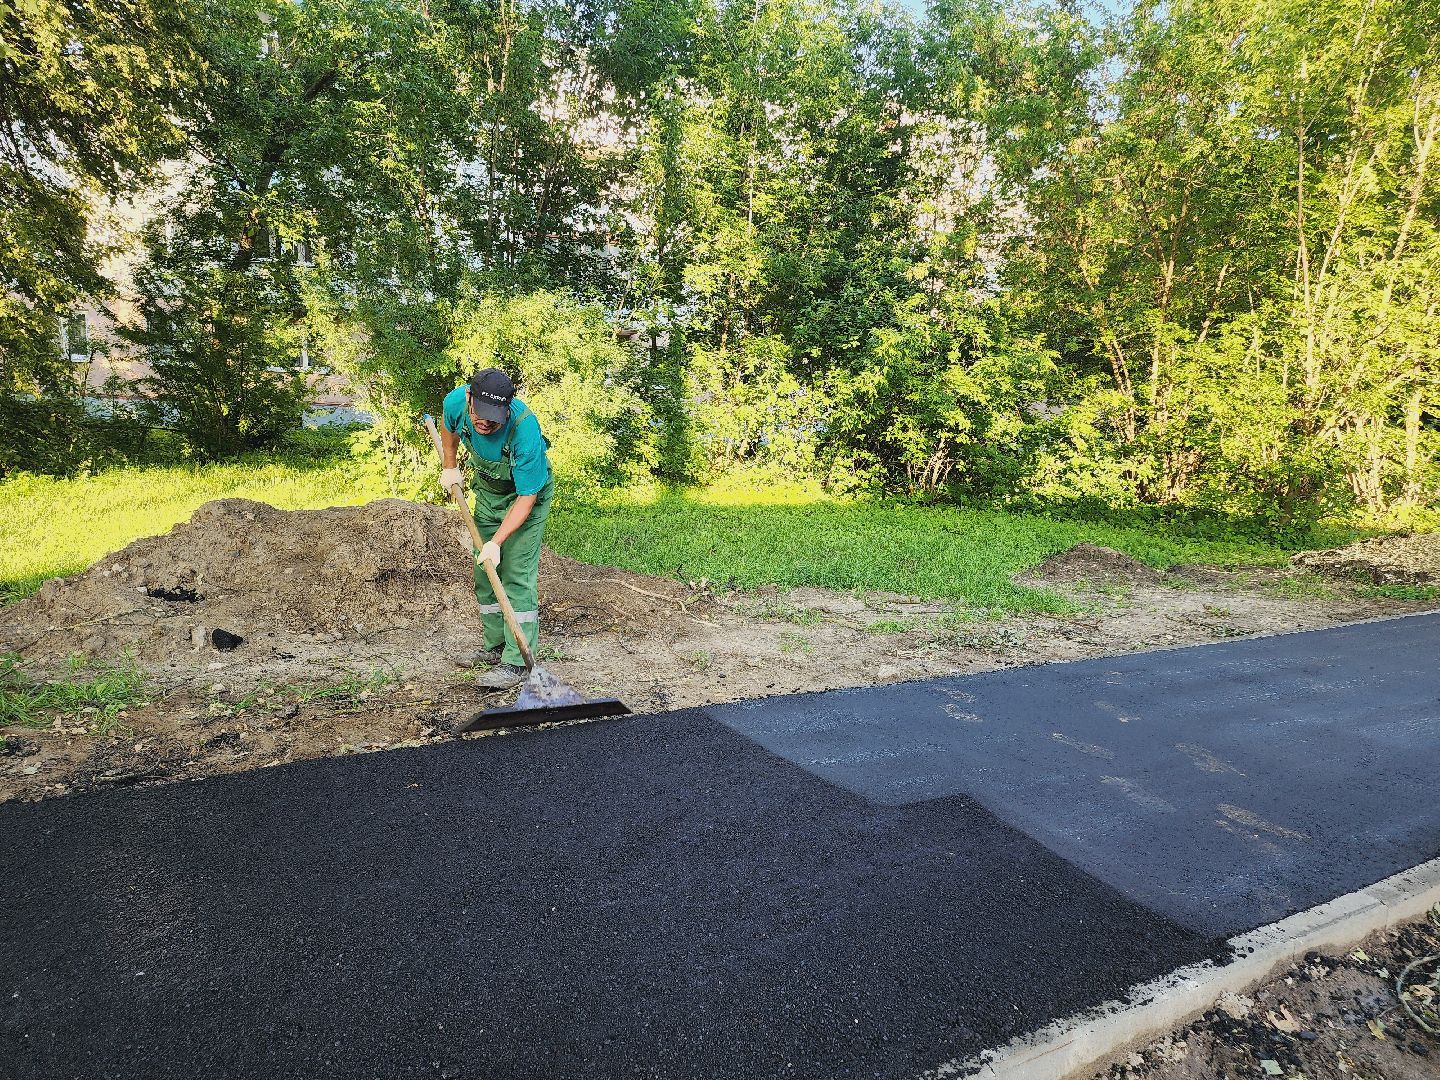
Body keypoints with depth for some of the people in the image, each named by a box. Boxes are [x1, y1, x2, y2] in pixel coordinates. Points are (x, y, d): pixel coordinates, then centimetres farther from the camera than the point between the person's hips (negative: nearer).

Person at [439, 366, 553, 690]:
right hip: (487, 491, 6)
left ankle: (517, 663, -9)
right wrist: (450, 467, 7)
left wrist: (497, 542, -33)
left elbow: (526, 498, -31)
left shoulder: (525, 430, -39)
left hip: (527, 495, -6)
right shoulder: (456, 402, -24)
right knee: (484, 574, 10)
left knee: (517, 576, -13)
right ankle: (495, 647, 24)